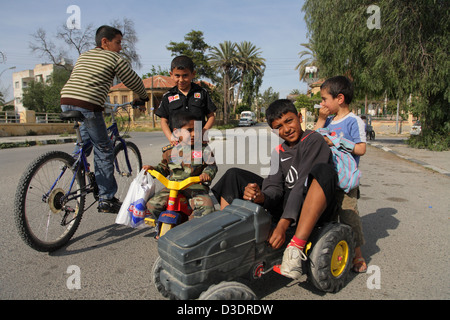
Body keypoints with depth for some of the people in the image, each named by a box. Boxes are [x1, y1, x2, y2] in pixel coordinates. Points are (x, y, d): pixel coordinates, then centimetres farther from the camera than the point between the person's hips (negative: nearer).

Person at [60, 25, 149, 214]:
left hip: (66, 101, 8)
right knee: (104, 151, 2)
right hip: (88, 106, -8)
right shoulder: (115, 59, 5)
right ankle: (106, 200, 7)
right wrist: (143, 98, 28)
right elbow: (134, 82, 10)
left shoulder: (83, 56, 26)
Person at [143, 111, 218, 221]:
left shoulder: (203, 148, 1)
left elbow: (212, 165, 2)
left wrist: (207, 174, -20)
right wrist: (153, 169, 1)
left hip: (196, 185, -2)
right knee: (152, 204, -15)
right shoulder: (170, 151, 6)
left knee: (207, 206, -29)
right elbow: (164, 168, 20)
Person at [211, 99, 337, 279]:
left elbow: (302, 185, -19)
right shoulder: (278, 153, 12)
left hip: (311, 209, -5)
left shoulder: (314, 140, -7)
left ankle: (295, 248, -42)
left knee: (323, 170, -37)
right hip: (284, 204, 6)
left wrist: (283, 224, -28)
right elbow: (274, 187, -2)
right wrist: (261, 197, -27)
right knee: (234, 176, 1)